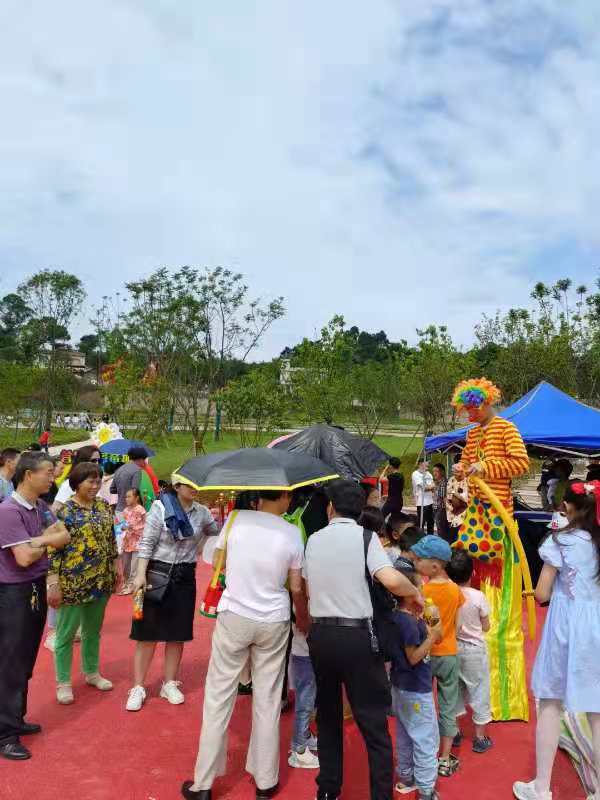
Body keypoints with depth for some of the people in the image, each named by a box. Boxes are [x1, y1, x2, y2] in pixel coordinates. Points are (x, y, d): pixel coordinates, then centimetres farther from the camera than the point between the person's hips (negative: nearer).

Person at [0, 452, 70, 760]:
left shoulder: (40, 507, 4)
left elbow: (64, 535, 1)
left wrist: (40, 540, -15)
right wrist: (46, 542, -6)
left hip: (36, 589, 8)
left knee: (26, 662, 19)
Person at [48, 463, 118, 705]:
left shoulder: (103, 506, 4)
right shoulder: (63, 511, -13)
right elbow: (53, 549, -14)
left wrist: (116, 567, 12)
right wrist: (53, 584, -16)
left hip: (101, 580, 6)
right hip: (72, 582, -5)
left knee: (93, 629, 19)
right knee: (66, 633, 9)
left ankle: (92, 672, 36)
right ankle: (63, 682, 24)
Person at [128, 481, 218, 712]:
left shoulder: (202, 512, 2)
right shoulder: (160, 507, -9)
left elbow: (217, 533, 13)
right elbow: (146, 543, -10)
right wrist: (141, 574, -16)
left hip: (185, 577, 4)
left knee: (178, 633, 11)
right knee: (148, 632, 3)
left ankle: (170, 683, 27)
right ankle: (138, 687, 16)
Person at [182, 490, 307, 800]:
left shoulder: (236, 519, -9)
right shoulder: (292, 533, -9)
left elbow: (217, 564, 4)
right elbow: (296, 588, -1)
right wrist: (303, 620, 16)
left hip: (234, 616, 0)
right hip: (274, 622, 0)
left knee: (218, 698, 11)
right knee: (267, 700, 14)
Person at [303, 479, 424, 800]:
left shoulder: (313, 540, 5)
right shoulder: (364, 536, -8)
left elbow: (305, 590, 9)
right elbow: (391, 580, -21)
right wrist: (416, 594, -2)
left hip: (320, 635, 4)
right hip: (358, 636, -4)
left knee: (327, 715, 19)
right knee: (373, 721, 7)